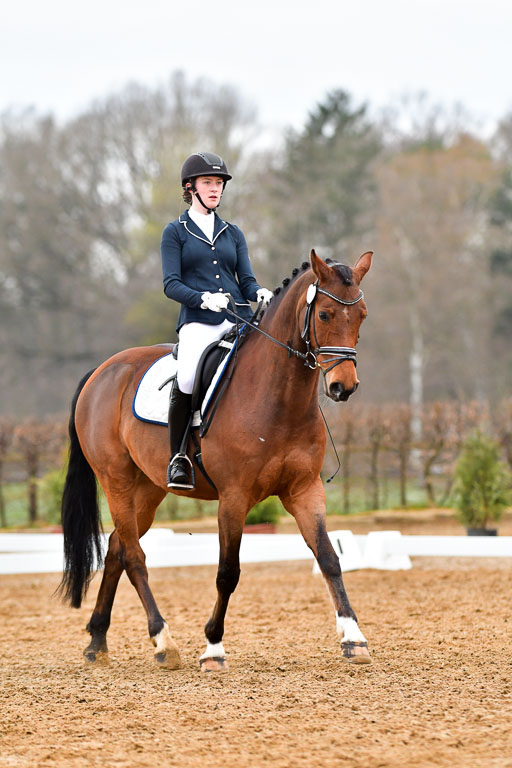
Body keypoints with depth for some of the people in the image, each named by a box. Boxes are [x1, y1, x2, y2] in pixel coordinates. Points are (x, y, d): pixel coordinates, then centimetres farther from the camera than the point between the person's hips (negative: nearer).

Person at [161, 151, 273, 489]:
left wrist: (260, 293, -9)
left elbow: (247, 279, 15)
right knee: (187, 378, -33)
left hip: (239, 320, 4)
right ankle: (178, 456, -16)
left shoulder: (233, 233, 21)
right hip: (197, 322, -4)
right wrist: (203, 298, -19)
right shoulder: (175, 232, 9)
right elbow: (171, 284, 0)